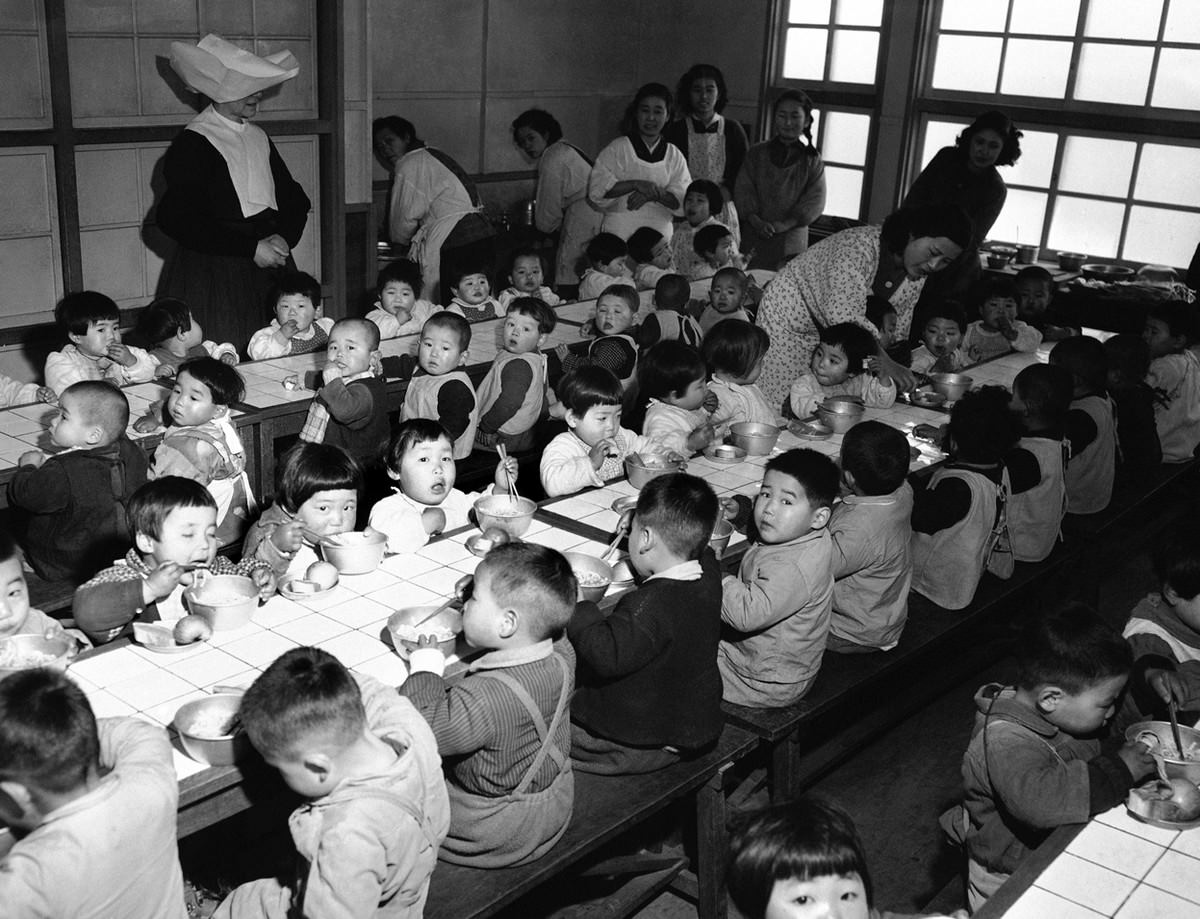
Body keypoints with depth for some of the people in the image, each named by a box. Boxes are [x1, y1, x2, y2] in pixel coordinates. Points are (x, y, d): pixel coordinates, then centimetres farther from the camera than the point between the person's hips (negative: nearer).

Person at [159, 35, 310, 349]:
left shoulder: (259, 138, 16)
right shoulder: (192, 143, -7)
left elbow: (293, 197, 19)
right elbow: (175, 218, -16)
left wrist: (284, 238, -4)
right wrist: (250, 248, -17)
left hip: (270, 264, 6)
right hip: (213, 272, -6)